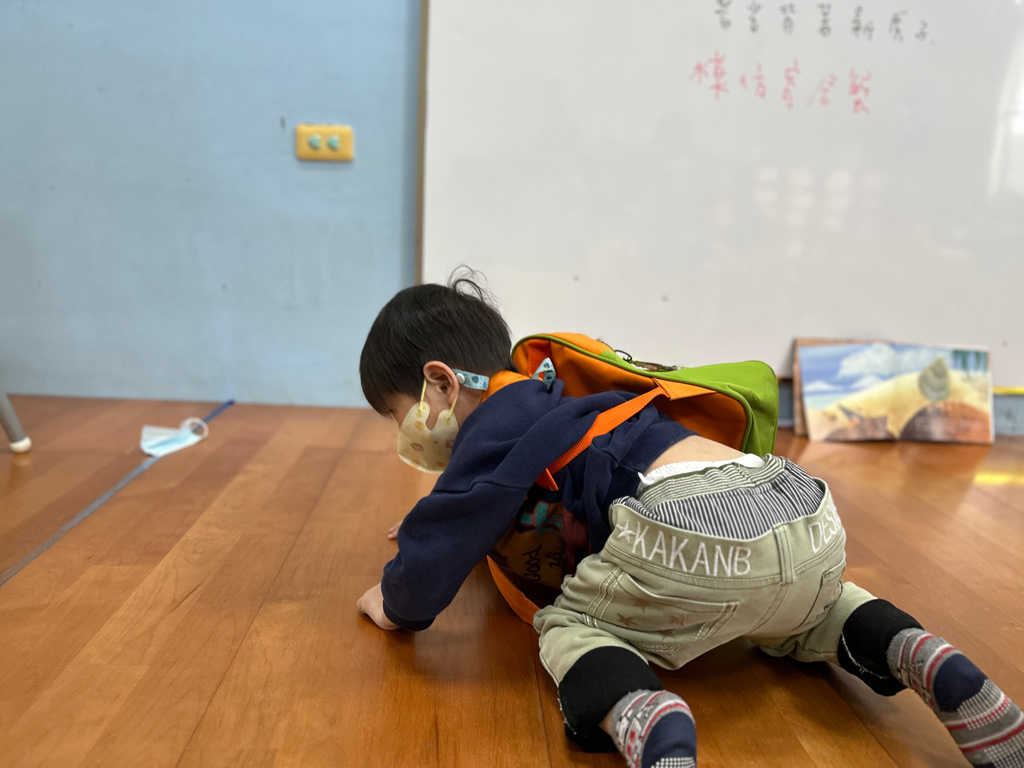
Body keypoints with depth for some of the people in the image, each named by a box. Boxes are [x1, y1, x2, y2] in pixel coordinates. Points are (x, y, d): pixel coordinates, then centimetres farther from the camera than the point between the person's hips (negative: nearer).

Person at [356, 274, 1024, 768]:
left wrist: (395, 602, 24)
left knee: (568, 629, 9)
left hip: (695, 535, -9)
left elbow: (436, 554, 3)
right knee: (800, 615, 38)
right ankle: (921, 656, 11)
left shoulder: (496, 423, 5)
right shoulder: (541, 403, 31)